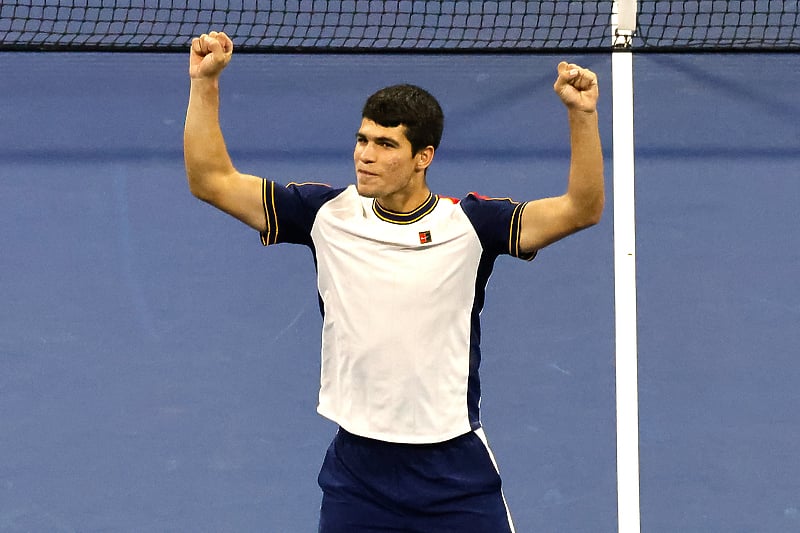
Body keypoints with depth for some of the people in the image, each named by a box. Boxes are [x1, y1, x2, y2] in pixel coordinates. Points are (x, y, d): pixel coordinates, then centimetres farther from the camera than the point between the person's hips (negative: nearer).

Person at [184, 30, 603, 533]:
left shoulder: (469, 224, -5)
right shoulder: (329, 214, 0)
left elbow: (581, 208, -13)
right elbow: (213, 180, 3)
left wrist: (583, 114, -26)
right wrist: (205, 83, -6)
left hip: (457, 475, -2)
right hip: (356, 473, 2)